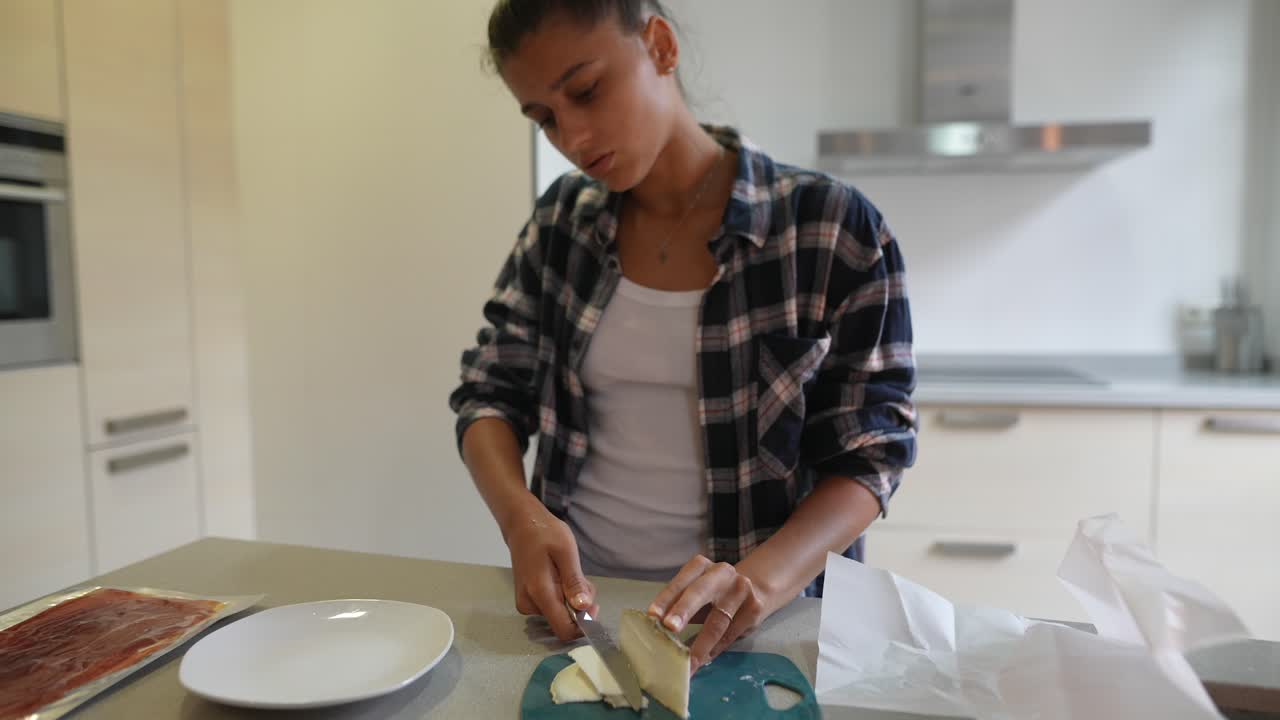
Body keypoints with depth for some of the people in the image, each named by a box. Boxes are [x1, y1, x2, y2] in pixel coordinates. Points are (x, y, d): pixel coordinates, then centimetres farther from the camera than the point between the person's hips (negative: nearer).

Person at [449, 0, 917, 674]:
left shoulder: (832, 229, -8)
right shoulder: (561, 221, 3)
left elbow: (867, 452, -5)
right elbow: (489, 392, 6)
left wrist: (762, 577, -22)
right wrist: (519, 516, -14)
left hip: (732, 620, -2)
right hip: (574, 596, 3)